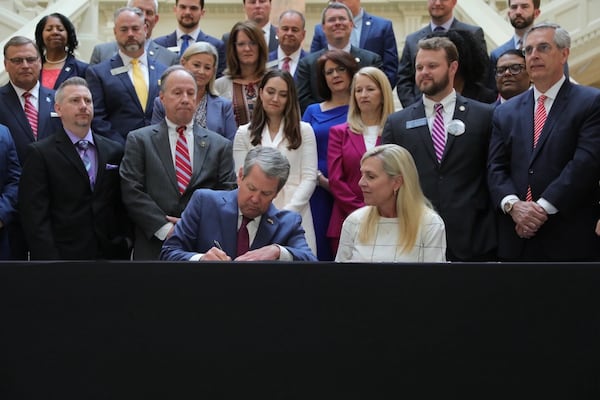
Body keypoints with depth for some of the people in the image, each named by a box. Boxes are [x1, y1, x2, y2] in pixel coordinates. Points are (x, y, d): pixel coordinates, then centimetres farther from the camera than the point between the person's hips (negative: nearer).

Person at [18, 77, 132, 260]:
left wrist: (125, 242, 3)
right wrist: (49, 259, -13)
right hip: (64, 254, -3)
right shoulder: (40, 153, -2)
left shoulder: (114, 151, 10)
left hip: (111, 253, 4)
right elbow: (36, 216, -7)